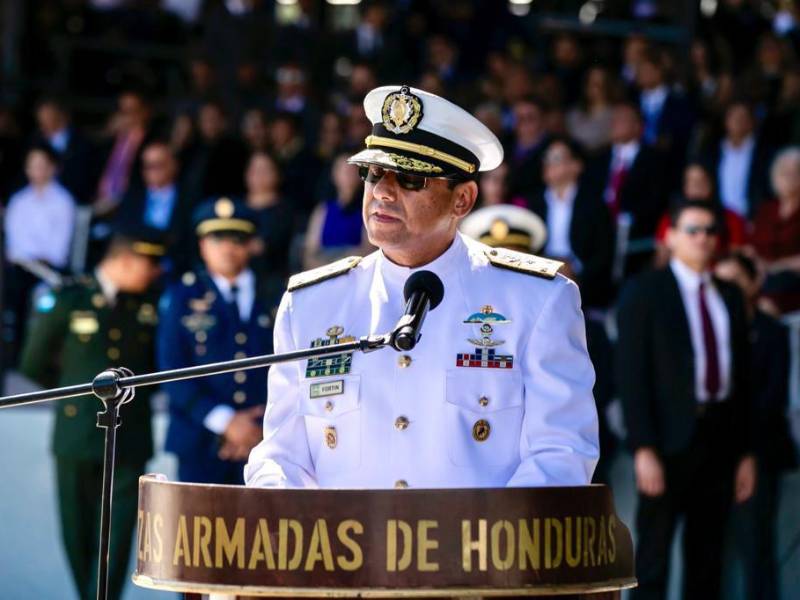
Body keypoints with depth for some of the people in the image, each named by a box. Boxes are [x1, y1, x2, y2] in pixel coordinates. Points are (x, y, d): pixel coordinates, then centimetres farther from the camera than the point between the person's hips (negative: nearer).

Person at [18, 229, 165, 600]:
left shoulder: (151, 305, 5)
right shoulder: (66, 302, -2)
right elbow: (34, 366, 7)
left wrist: (138, 389, 4)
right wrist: (79, 390, 12)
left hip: (129, 442, 1)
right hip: (77, 439, -1)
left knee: (118, 537, -9)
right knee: (80, 537, 7)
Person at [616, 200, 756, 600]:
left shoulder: (730, 297, 14)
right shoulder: (644, 292, -2)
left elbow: (741, 376, 14)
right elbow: (631, 374, -7)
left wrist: (745, 451, 9)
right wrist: (643, 448, -15)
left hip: (720, 436, 5)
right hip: (670, 439, -5)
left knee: (707, 560, 8)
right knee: (654, 557, -3)